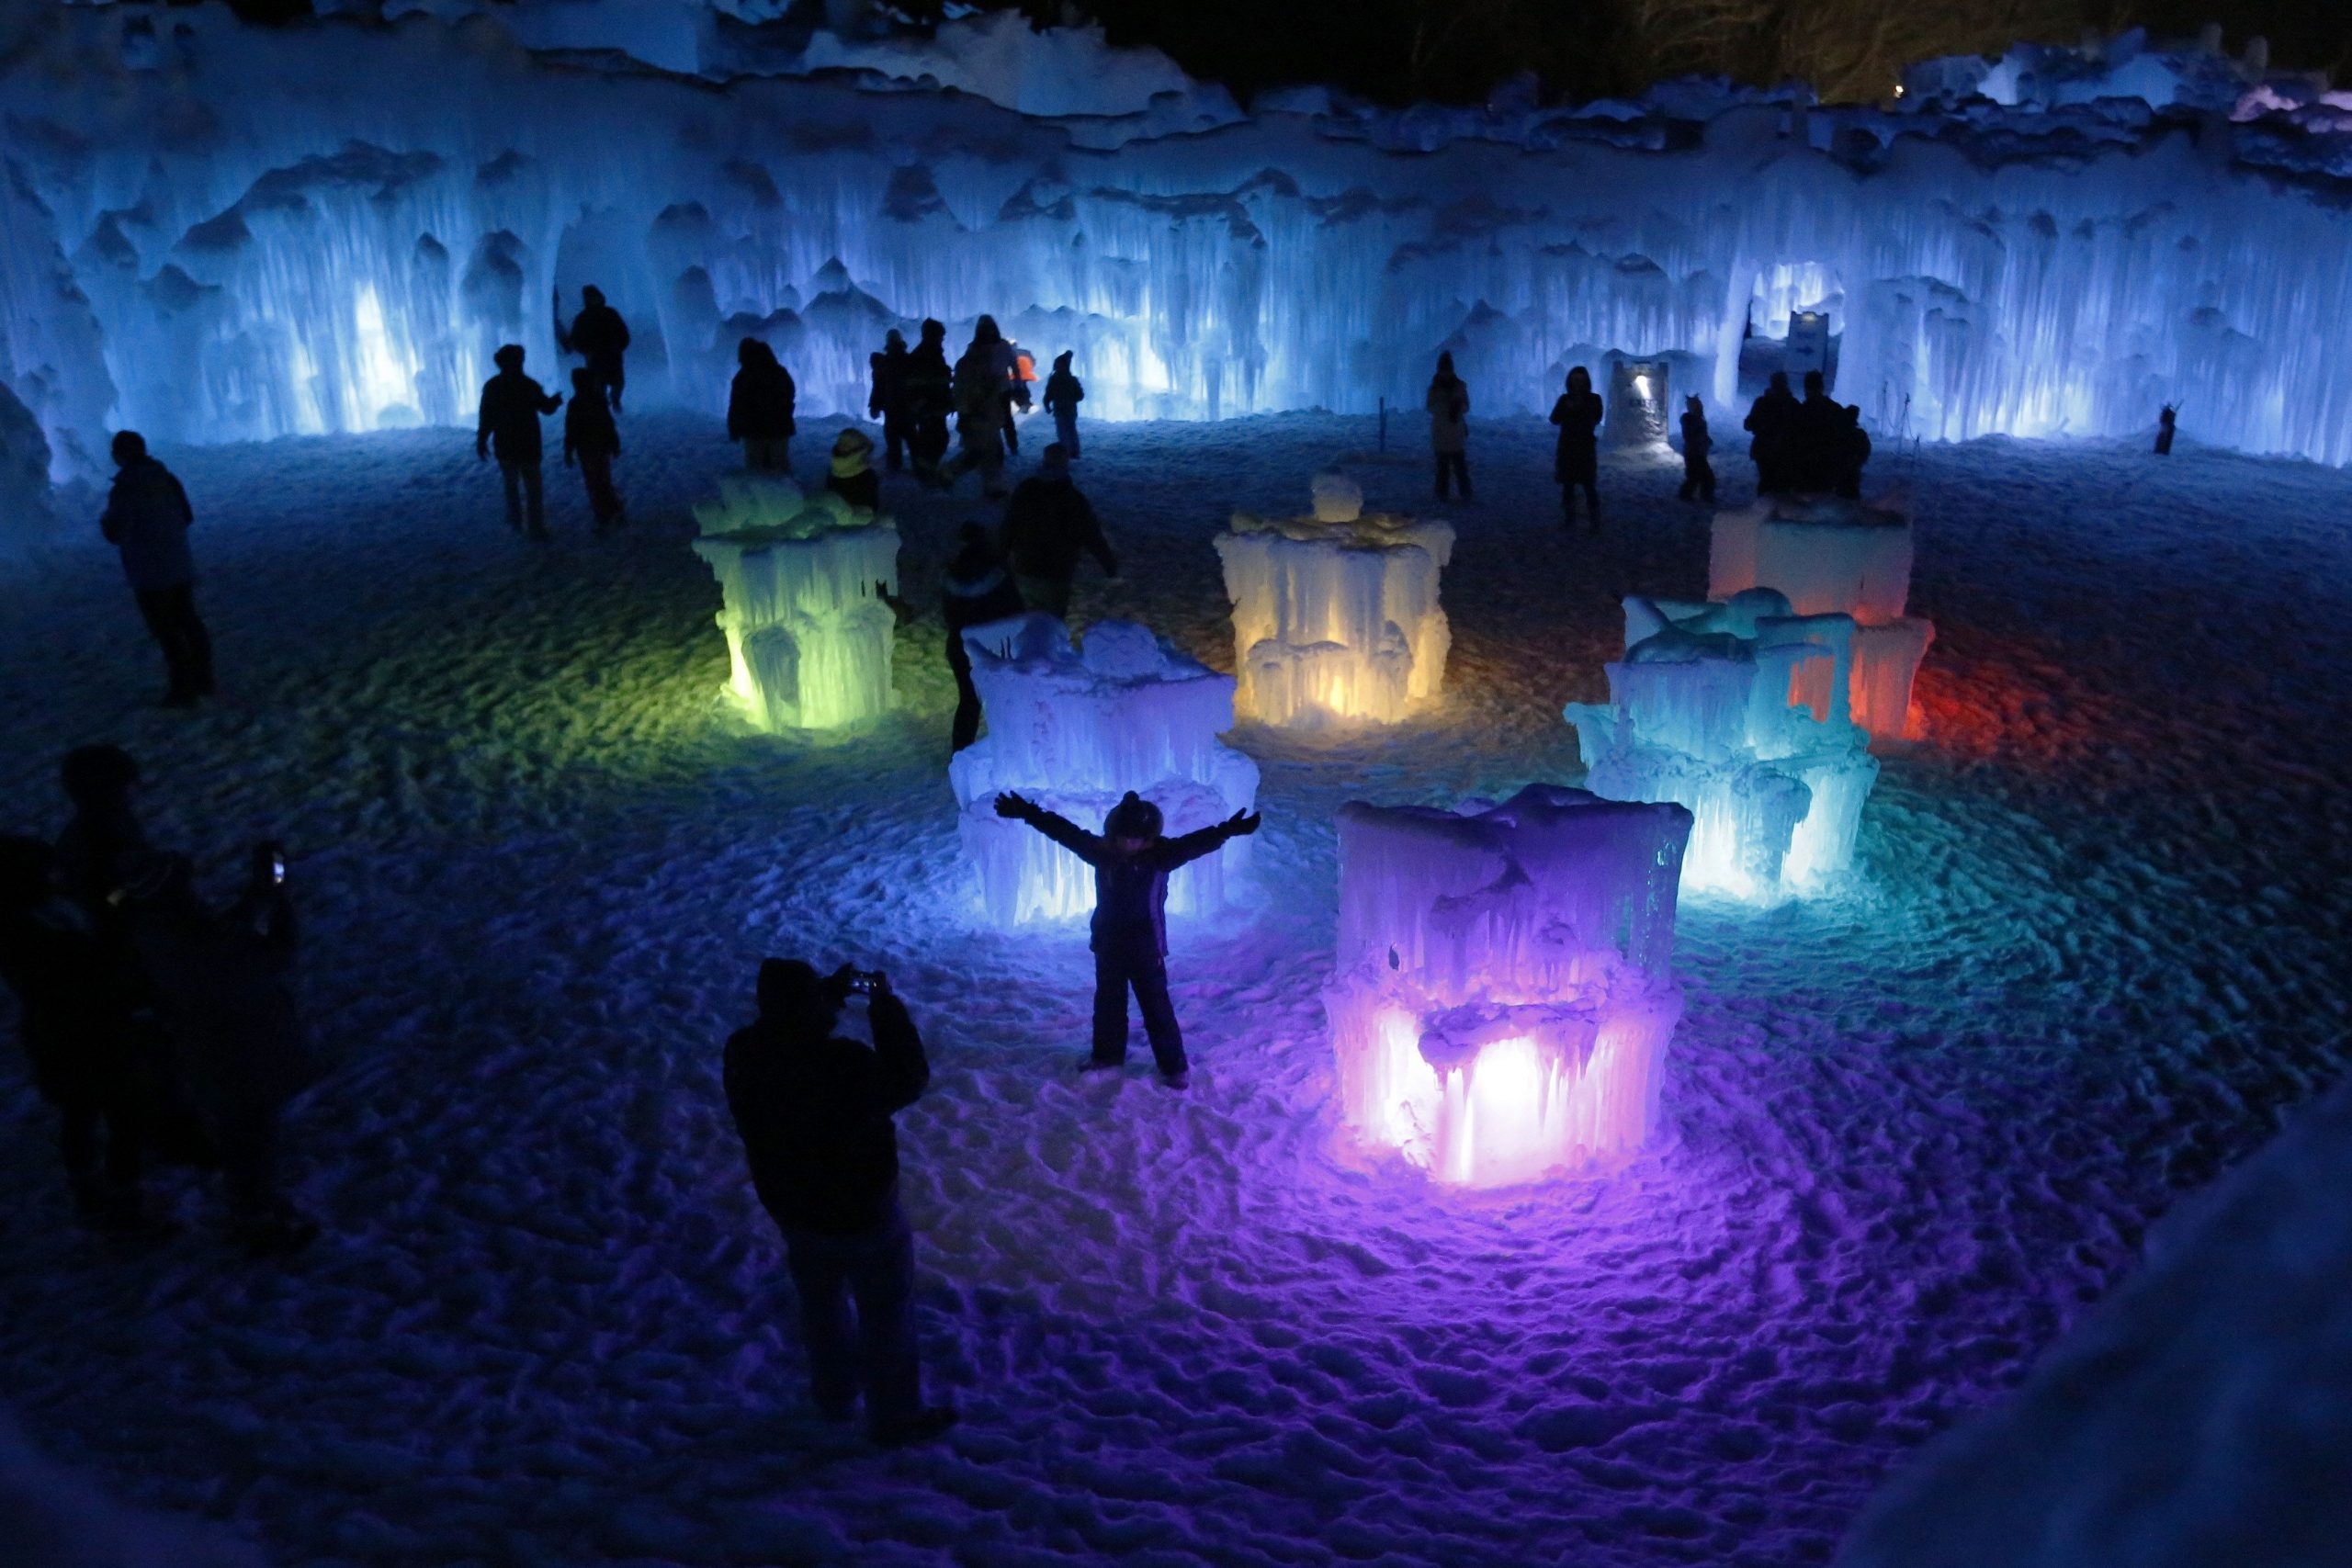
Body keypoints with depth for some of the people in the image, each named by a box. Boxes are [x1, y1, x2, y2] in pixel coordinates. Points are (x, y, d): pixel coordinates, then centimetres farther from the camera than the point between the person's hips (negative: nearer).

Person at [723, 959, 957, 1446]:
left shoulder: (745, 1052, -18)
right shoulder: (843, 1064, -37)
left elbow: (788, 1030, 5)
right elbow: (908, 1080, -20)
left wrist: (835, 992, -2)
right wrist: (886, 1006, -15)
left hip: (792, 1209, 6)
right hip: (861, 1211, -6)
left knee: (821, 1306, 28)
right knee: (886, 1316, 16)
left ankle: (835, 1395, 49)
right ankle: (895, 1416, 31)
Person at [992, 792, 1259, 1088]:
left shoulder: (1160, 854, -16)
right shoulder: (1101, 850, -9)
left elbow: (1194, 843, -28)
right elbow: (1066, 831, -7)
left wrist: (1227, 830, -44)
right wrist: (1029, 814, -10)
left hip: (1146, 949, -4)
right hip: (1108, 945, 4)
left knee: (1157, 1008, 1)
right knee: (1108, 1002, 21)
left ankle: (1174, 1066, 12)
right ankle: (1108, 1054, 41)